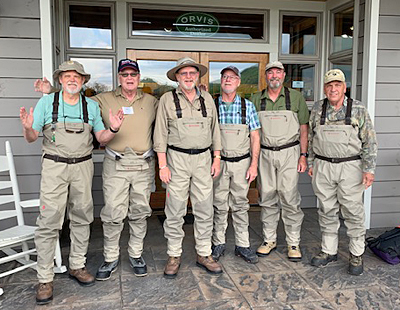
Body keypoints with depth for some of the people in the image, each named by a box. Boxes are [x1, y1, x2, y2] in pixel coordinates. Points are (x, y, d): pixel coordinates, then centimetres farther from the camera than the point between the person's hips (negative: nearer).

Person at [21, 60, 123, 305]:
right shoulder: (47, 102, 2)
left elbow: (101, 138, 10)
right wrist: (27, 127, -18)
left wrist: (113, 129, -9)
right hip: (54, 167, -2)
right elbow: (32, 138, 3)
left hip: (83, 167, 3)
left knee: (81, 218, 10)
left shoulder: (92, 106, 8)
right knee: (49, 222, -5)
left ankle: (77, 266, 25)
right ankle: (45, 278, 5)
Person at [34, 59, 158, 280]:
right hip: (115, 165, -1)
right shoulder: (104, 100, 4)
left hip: (144, 165, 2)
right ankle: (110, 258, 17)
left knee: (139, 212, 9)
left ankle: (136, 254, 25)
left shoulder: (151, 102, 10)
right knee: (113, 213, 0)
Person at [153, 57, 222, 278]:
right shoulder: (167, 100, 1)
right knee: (175, 210, 1)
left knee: (204, 209, 6)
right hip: (177, 159, -3)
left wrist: (217, 158, 9)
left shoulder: (207, 99, 11)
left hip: (203, 159, 3)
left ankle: (204, 254, 19)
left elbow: (215, 129, 15)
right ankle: (174, 256, 15)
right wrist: (163, 166, -7)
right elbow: (160, 134, -1)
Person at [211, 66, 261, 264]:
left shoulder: (247, 106, 2)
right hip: (219, 163, 0)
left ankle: (242, 245, 18)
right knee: (219, 205, 7)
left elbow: (255, 137, 2)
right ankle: (218, 243, 20)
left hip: (242, 162, 1)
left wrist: (254, 164, -4)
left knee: (240, 205, 8)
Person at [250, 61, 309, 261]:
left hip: (289, 153, -2)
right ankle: (269, 240, 20)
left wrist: (303, 155, -3)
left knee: (290, 198, -3)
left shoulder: (295, 97, 4)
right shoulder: (256, 99, 8)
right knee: (267, 198, 7)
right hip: (265, 154, 2)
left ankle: (293, 243, 10)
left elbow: (304, 128, 4)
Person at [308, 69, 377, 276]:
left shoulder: (358, 109, -1)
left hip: (350, 167, -2)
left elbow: (369, 141, -2)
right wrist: (311, 163, 12)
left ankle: (357, 255, 15)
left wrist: (369, 169, -8)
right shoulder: (317, 109, 6)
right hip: (323, 167, 3)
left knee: (353, 212, 1)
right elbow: (311, 138, 14)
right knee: (327, 211, 10)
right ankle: (328, 251, 22)